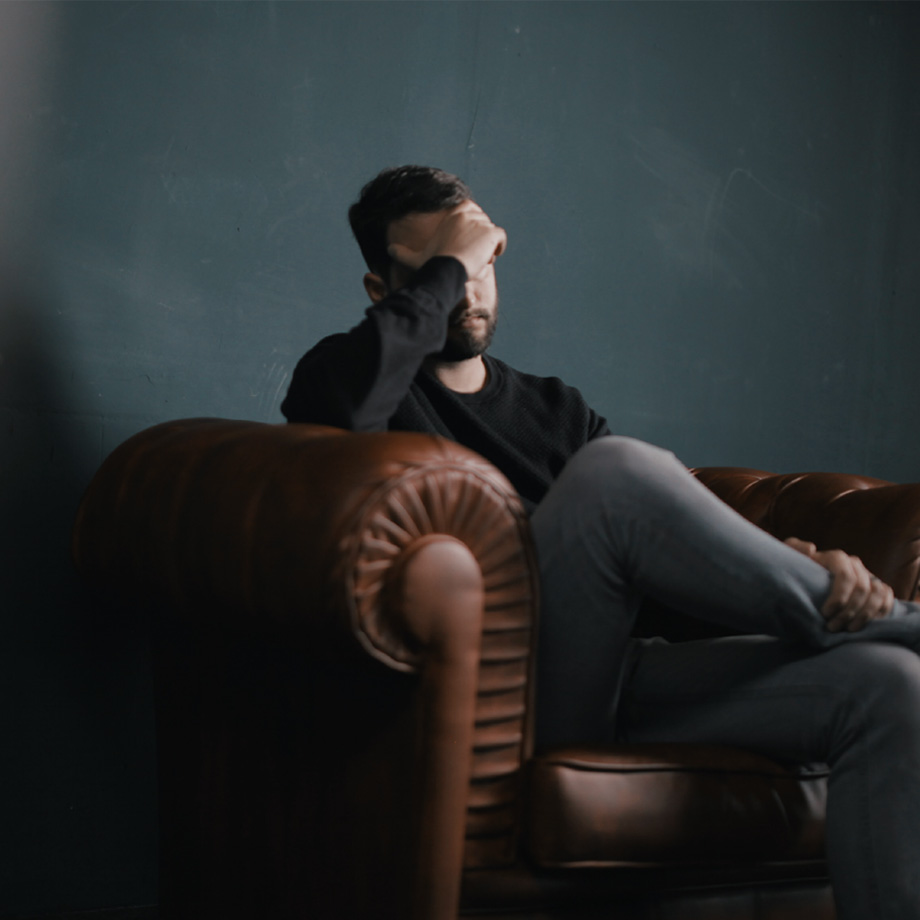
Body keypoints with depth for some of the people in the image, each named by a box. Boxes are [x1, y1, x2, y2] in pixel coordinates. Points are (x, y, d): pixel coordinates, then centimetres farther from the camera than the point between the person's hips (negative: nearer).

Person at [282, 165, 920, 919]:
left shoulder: (555, 409, 28)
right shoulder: (345, 370, 12)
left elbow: (690, 540, 15)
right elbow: (346, 402, -18)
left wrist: (806, 564, -7)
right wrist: (446, 263, -4)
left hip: (611, 685, 6)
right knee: (614, 470, -30)